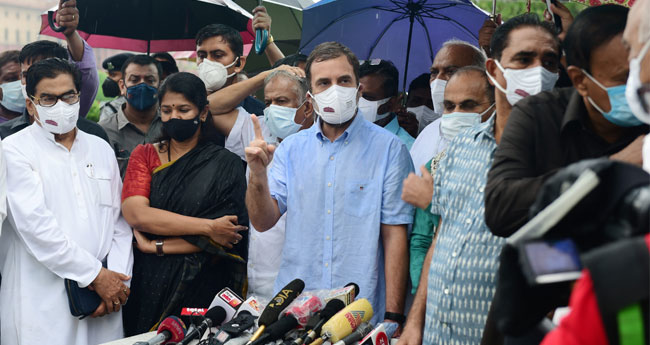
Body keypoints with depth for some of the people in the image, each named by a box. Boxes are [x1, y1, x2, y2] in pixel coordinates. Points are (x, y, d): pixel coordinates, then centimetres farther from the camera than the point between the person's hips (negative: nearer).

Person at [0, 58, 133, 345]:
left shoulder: (101, 149, 15)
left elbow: (120, 221, 11)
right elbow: (35, 223, -12)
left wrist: (118, 276, -4)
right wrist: (95, 274, -12)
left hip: (105, 294, 4)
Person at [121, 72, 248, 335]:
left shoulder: (225, 165, 1)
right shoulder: (144, 155, 8)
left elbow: (219, 240, -10)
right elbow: (135, 213, -10)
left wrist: (156, 246, -11)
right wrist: (208, 226, -15)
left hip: (201, 289, -2)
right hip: (147, 286, 2)